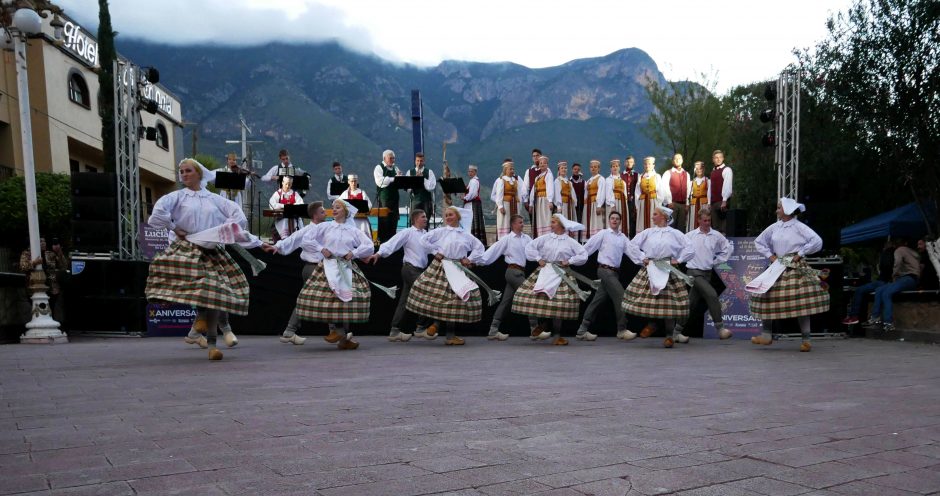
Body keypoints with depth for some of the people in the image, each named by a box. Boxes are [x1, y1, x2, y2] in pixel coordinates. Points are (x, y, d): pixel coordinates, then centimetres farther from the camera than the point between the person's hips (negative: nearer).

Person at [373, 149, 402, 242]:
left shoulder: (395, 168, 17)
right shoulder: (379, 168, -1)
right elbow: (380, 182, -17)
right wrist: (394, 179, -15)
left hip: (394, 197, 6)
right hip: (383, 198, -6)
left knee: (394, 220, 5)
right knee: (384, 219, -5)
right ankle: (382, 240, 1)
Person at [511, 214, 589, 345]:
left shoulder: (570, 242, 1)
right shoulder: (546, 238, 5)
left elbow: (583, 256, 1)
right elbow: (530, 247, 8)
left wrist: (569, 261, -6)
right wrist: (538, 259, 0)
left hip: (561, 273, -2)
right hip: (545, 270, 2)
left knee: (558, 302, -6)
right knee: (539, 297, -9)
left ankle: (556, 335, 5)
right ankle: (544, 323, 19)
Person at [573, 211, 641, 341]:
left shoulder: (623, 237, 14)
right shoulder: (603, 234, -1)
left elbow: (632, 250, 5)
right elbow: (587, 248, -3)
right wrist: (572, 260, -7)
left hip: (614, 271, 6)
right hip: (605, 270, -6)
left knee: (598, 300, 7)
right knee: (620, 296, -10)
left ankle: (583, 330, 12)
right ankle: (622, 330, -1)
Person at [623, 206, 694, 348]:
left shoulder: (675, 233, 4)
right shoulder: (648, 232, 8)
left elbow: (689, 248, 4)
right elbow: (633, 245, 9)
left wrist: (678, 259, -2)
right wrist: (642, 258, 3)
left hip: (668, 270, -2)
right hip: (650, 268, 2)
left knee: (669, 302, -3)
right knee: (646, 298, -2)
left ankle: (670, 335, 8)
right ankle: (651, 324, 23)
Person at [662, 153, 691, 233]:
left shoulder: (686, 174, 15)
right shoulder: (668, 173, 2)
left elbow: (688, 189, 10)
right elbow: (665, 189, -5)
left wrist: (687, 204, 2)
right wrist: (669, 202, -12)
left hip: (683, 204, 4)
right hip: (672, 204, -4)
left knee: (681, 227, 4)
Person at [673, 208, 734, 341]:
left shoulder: (716, 236, 4)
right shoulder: (690, 236, 0)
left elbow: (728, 248, 15)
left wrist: (717, 261, 10)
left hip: (707, 273, 3)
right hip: (694, 272, -3)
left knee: (691, 303, 6)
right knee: (712, 295, -20)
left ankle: (677, 331, 14)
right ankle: (720, 328, -16)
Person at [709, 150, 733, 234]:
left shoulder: (726, 170, -4)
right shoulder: (713, 171, 18)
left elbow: (727, 186, -13)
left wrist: (724, 200, -20)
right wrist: (709, 202, 11)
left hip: (722, 201, -7)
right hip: (713, 202, 7)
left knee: (723, 224, -8)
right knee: (715, 225, 7)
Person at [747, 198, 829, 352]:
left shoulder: (799, 227, -7)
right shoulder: (774, 227, 9)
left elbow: (817, 242, -16)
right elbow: (759, 242, 19)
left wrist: (800, 254, -12)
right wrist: (770, 255, 7)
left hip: (796, 268, -6)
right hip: (778, 268, 6)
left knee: (801, 303, -6)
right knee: (766, 297, 1)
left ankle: (806, 339, 3)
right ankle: (766, 335, 10)